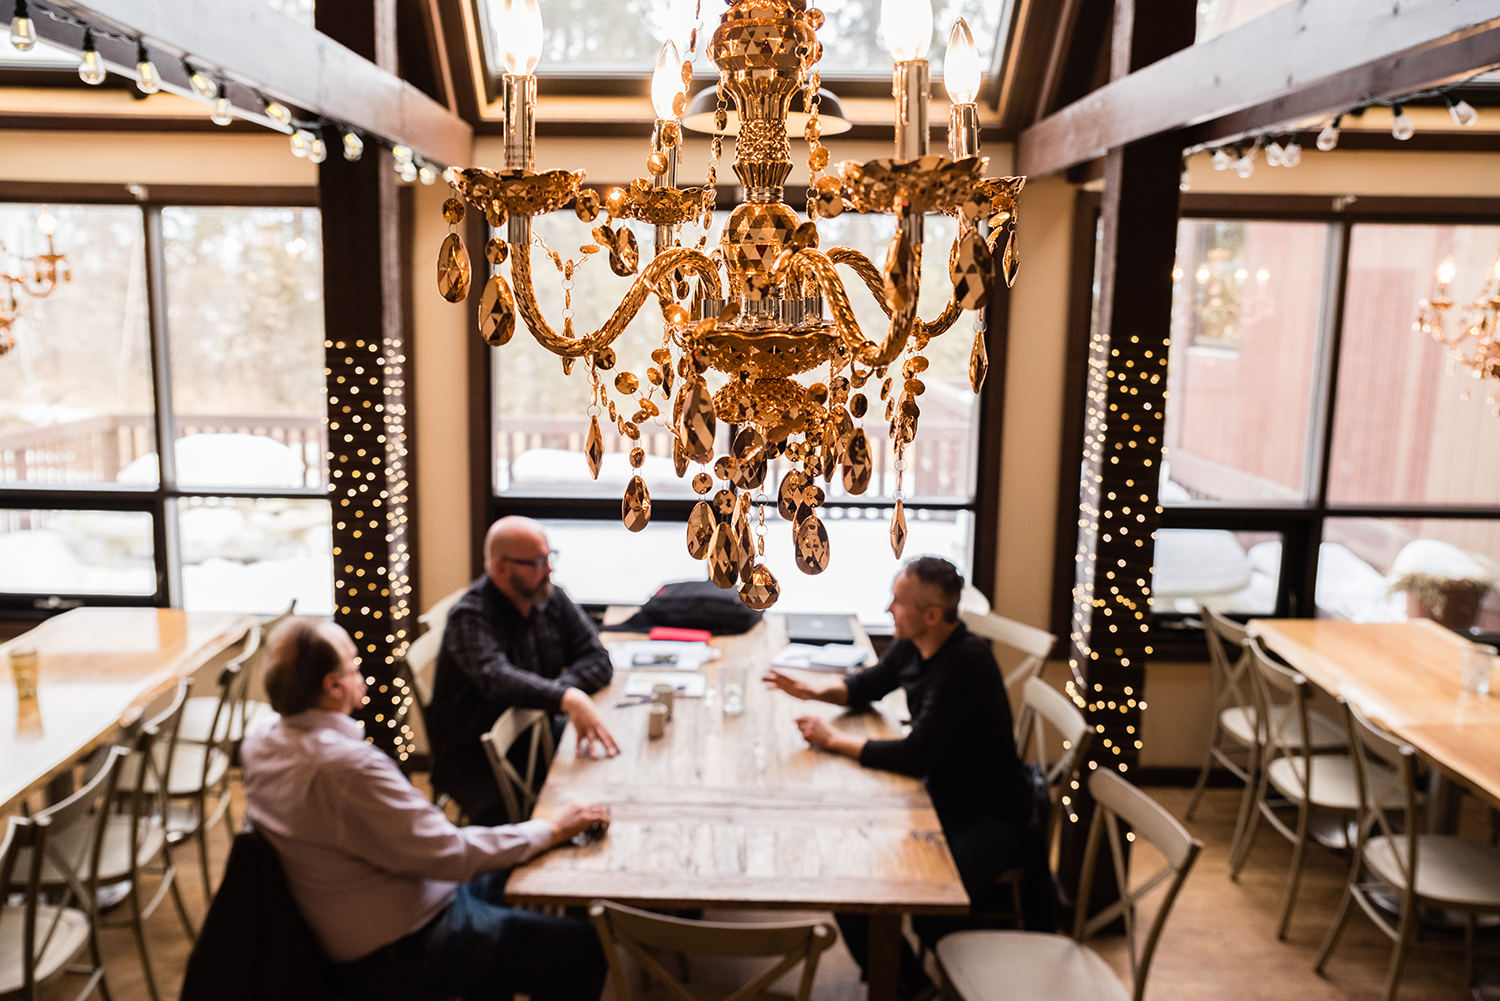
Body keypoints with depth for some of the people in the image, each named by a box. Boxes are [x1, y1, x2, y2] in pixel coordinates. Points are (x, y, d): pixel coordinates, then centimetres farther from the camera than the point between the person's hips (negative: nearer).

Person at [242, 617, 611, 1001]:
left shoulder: (259, 743, -5)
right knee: (581, 947, -5)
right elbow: (451, 854, -27)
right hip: (394, 961, -10)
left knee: (498, 881, 29)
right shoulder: (351, 767, -34)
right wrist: (552, 829, -17)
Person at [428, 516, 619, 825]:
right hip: (472, 755, -6)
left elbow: (597, 659, -1)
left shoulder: (551, 598, 2)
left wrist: (558, 691, -21)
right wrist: (568, 699, -53)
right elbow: (498, 680, -37)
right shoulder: (470, 617, -19)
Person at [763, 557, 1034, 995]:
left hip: (991, 816, -8)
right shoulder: (912, 644, -2)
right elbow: (866, 686, 17)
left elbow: (915, 756, -30)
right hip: (942, 796, 8)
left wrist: (835, 741, -19)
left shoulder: (965, 662, -27)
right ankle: (899, 982, 14)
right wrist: (814, 688, -3)